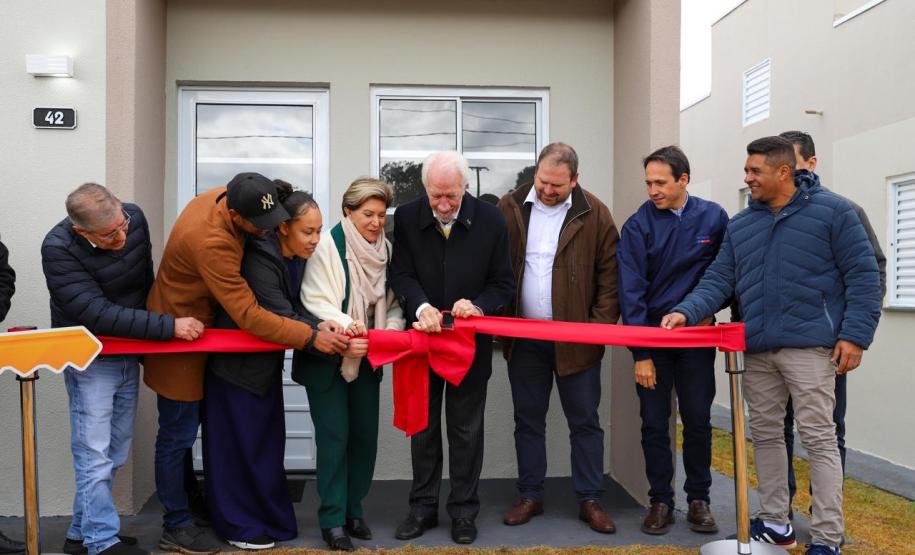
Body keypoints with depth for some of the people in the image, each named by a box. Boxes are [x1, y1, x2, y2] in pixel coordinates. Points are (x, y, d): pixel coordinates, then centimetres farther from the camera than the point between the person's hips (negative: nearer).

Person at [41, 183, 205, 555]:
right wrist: (168, 327, -30)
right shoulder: (58, 249, -24)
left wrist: (150, 341, 10)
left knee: (114, 452, 13)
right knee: (95, 455, -2)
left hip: (129, 353, 6)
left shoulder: (135, 219, -10)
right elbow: (99, 314, -27)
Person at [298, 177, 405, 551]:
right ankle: (333, 519, 12)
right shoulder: (328, 245, -14)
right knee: (334, 437, -1)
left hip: (367, 359, 5)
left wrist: (391, 332, -15)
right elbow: (317, 303, -20)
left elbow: (394, 303, 4)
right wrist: (345, 332, -35)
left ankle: (353, 510, 26)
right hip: (327, 357, -5)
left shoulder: (386, 249, 2)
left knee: (365, 435, 9)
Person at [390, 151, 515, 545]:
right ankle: (423, 507, 29)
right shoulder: (406, 218, -7)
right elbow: (401, 274, -9)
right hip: (422, 336, 2)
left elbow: (503, 283, -5)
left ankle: (464, 510, 25)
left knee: (466, 429, 10)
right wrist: (421, 306, -28)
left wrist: (478, 305, -24)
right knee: (422, 426, 14)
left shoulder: (490, 220, -10)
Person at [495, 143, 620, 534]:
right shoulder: (509, 208, 0)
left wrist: (601, 326, -10)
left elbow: (610, 274, -2)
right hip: (523, 336, 2)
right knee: (528, 420, 12)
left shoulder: (594, 214, -4)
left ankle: (590, 500, 21)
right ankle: (530, 496, 25)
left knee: (585, 421, 8)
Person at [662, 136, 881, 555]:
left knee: (819, 438, -2)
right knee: (765, 434, 12)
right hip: (758, 349, 6)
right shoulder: (739, 225, 12)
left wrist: (854, 335, -11)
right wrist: (687, 311, -9)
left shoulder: (832, 211, -3)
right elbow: (719, 280, 8)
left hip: (810, 345, -5)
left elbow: (863, 275, -4)